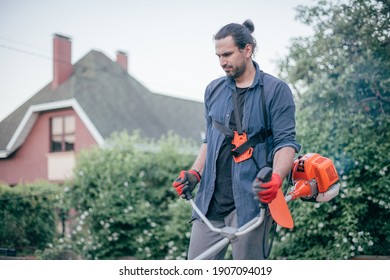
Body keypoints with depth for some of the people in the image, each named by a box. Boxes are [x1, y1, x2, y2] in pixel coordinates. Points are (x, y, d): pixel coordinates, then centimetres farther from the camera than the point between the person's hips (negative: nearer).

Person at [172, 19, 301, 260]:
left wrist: (277, 177, -25)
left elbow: (286, 141, -7)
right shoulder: (214, 90, 15)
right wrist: (195, 173, 8)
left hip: (250, 199, -5)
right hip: (211, 200, 5)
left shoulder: (276, 91, -1)